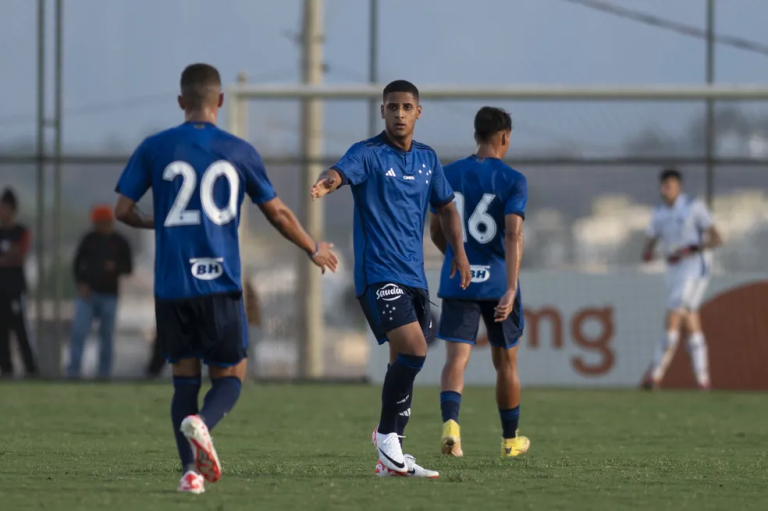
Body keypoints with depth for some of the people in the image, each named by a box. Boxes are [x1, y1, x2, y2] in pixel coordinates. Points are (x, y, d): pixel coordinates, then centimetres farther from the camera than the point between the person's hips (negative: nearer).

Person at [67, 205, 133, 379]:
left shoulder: (120, 242, 1)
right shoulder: (89, 239, 4)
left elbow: (128, 268, 2)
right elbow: (77, 263, 8)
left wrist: (115, 267, -19)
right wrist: (81, 283, -8)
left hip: (109, 295, 0)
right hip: (87, 293, 0)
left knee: (107, 336, 4)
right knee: (78, 332, -10)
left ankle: (104, 374, 12)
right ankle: (73, 372, -10)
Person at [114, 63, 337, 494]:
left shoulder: (154, 149, 3)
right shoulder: (240, 152, 3)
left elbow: (123, 209, 3)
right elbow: (278, 214, 10)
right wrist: (314, 249, 26)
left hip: (171, 285, 1)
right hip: (220, 284, -1)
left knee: (185, 378, 11)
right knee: (230, 376, 9)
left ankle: (191, 468, -4)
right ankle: (202, 423, -23)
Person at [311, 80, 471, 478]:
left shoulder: (427, 159, 13)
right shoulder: (368, 154, -7)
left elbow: (445, 207, 25)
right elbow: (343, 171, -28)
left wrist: (458, 251, 11)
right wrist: (326, 184, -51)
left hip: (414, 276, 7)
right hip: (378, 275, -7)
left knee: (405, 363, 9)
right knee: (413, 350, -21)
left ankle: (391, 458, 17)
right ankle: (386, 436, -6)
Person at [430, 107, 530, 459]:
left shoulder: (449, 175, 6)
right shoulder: (512, 181, -6)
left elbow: (435, 231, 14)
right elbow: (513, 234, -18)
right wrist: (511, 289, -24)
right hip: (497, 281, -2)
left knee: (456, 358, -6)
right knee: (505, 362, 14)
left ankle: (450, 423, -33)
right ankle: (510, 440, 28)